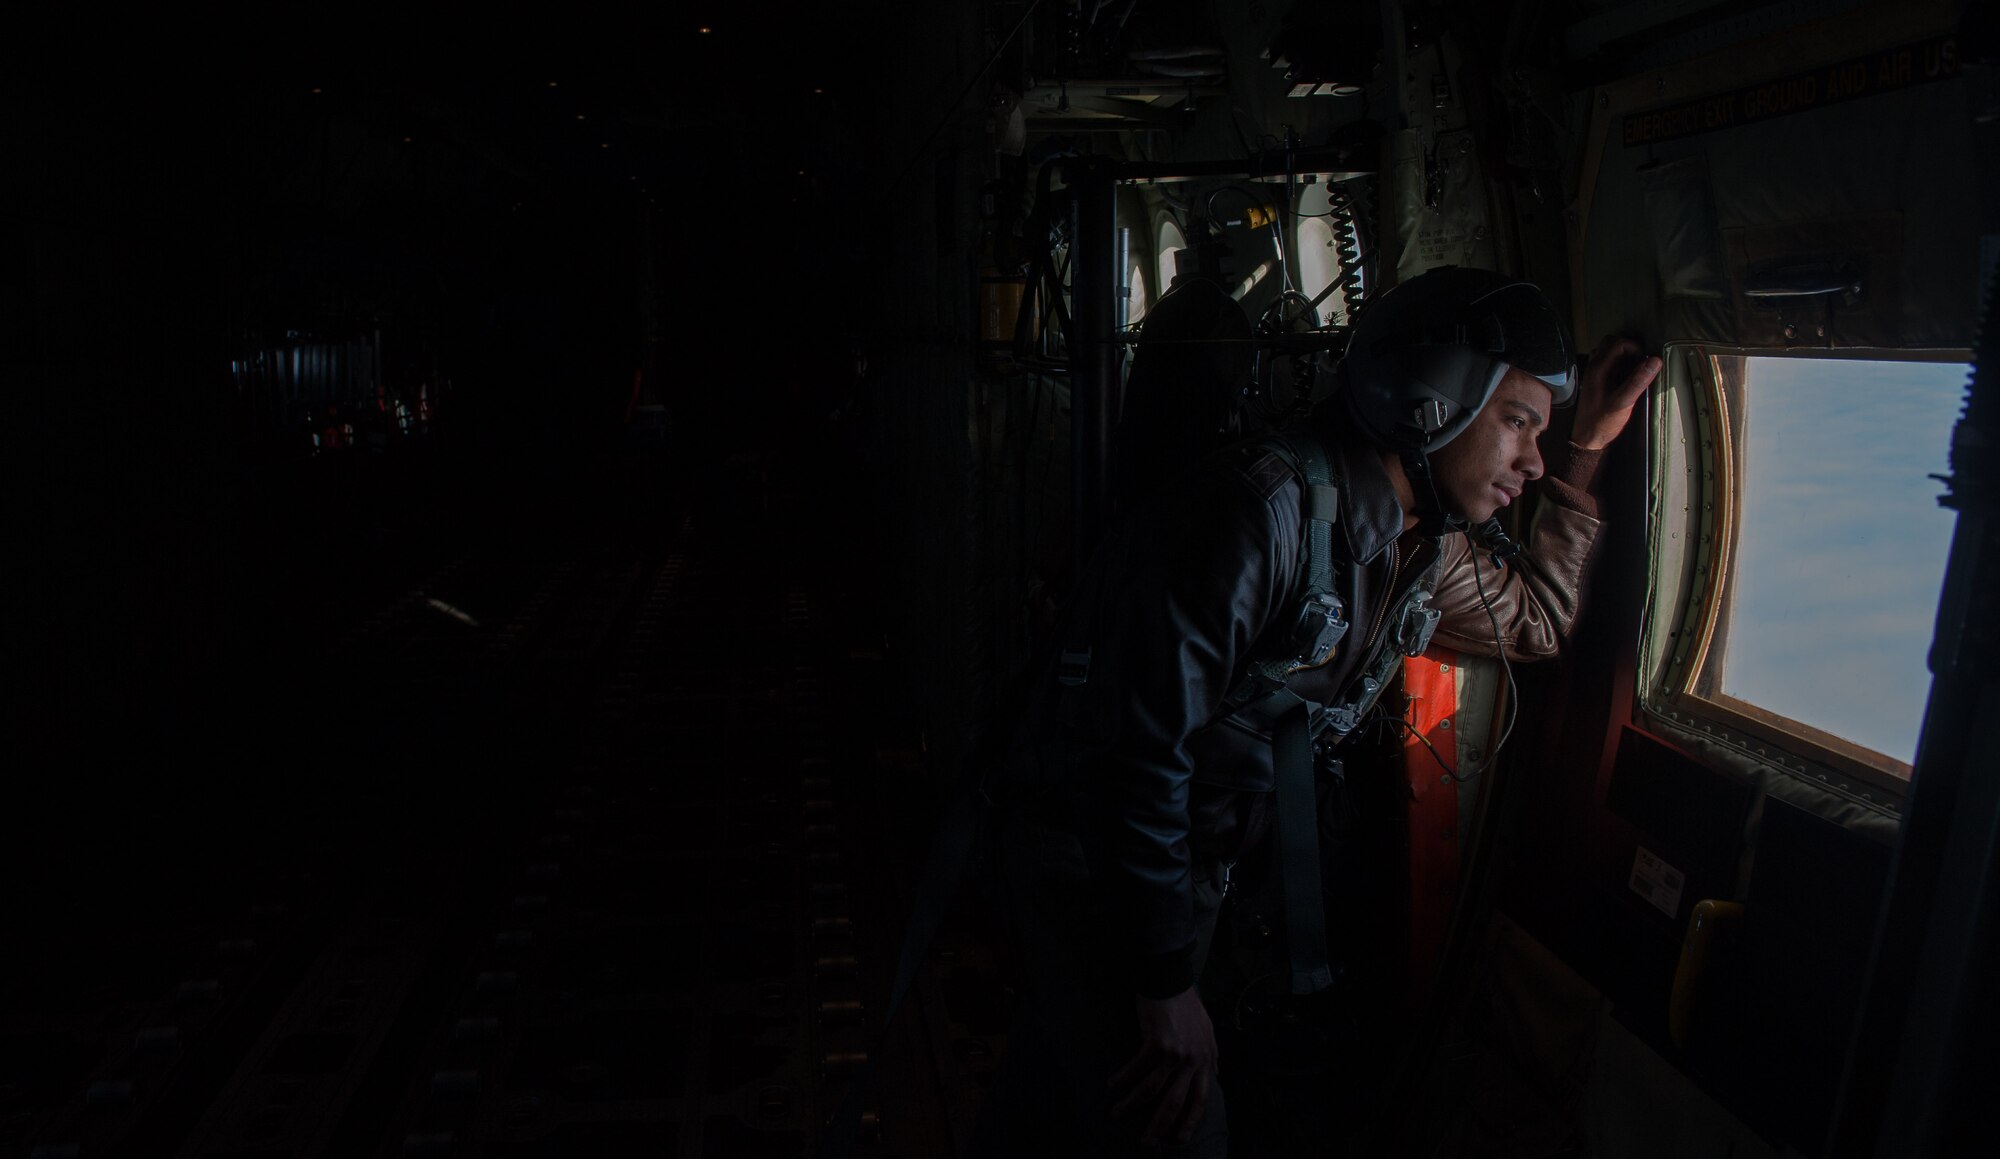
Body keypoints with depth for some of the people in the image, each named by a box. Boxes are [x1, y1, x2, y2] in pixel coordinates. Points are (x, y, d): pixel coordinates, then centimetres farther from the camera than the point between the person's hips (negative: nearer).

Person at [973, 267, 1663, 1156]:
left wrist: (1584, 451, 12)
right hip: (1088, 850, -8)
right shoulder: (1265, 508, -27)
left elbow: (1537, 619, 23)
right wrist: (1170, 986, -23)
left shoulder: (1422, 555, 3)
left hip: (1186, 857, 8)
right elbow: (1143, 744, -29)